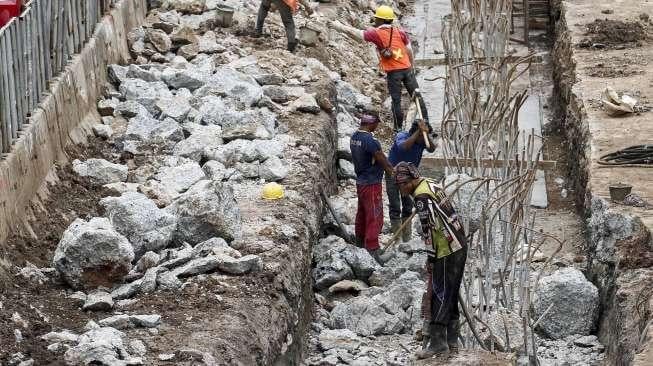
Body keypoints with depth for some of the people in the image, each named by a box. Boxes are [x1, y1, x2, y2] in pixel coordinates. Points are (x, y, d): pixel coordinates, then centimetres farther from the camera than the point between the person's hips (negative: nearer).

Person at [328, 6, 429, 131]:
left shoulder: (376, 33, -6)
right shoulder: (400, 32, 4)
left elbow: (354, 32, -1)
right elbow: (409, 50, 7)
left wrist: (339, 26, 12)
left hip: (393, 72, -3)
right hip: (406, 68, 3)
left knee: (396, 100, 4)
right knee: (416, 95, 8)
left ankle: (399, 128, 9)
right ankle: (425, 122, 9)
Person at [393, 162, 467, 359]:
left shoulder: (422, 196, -17)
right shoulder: (431, 185, 13)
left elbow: (429, 229, -18)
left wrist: (431, 259, -11)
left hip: (447, 252, -10)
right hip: (459, 246, 10)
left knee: (440, 295, -7)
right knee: (450, 295, 14)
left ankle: (437, 341, -7)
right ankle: (452, 340, 19)